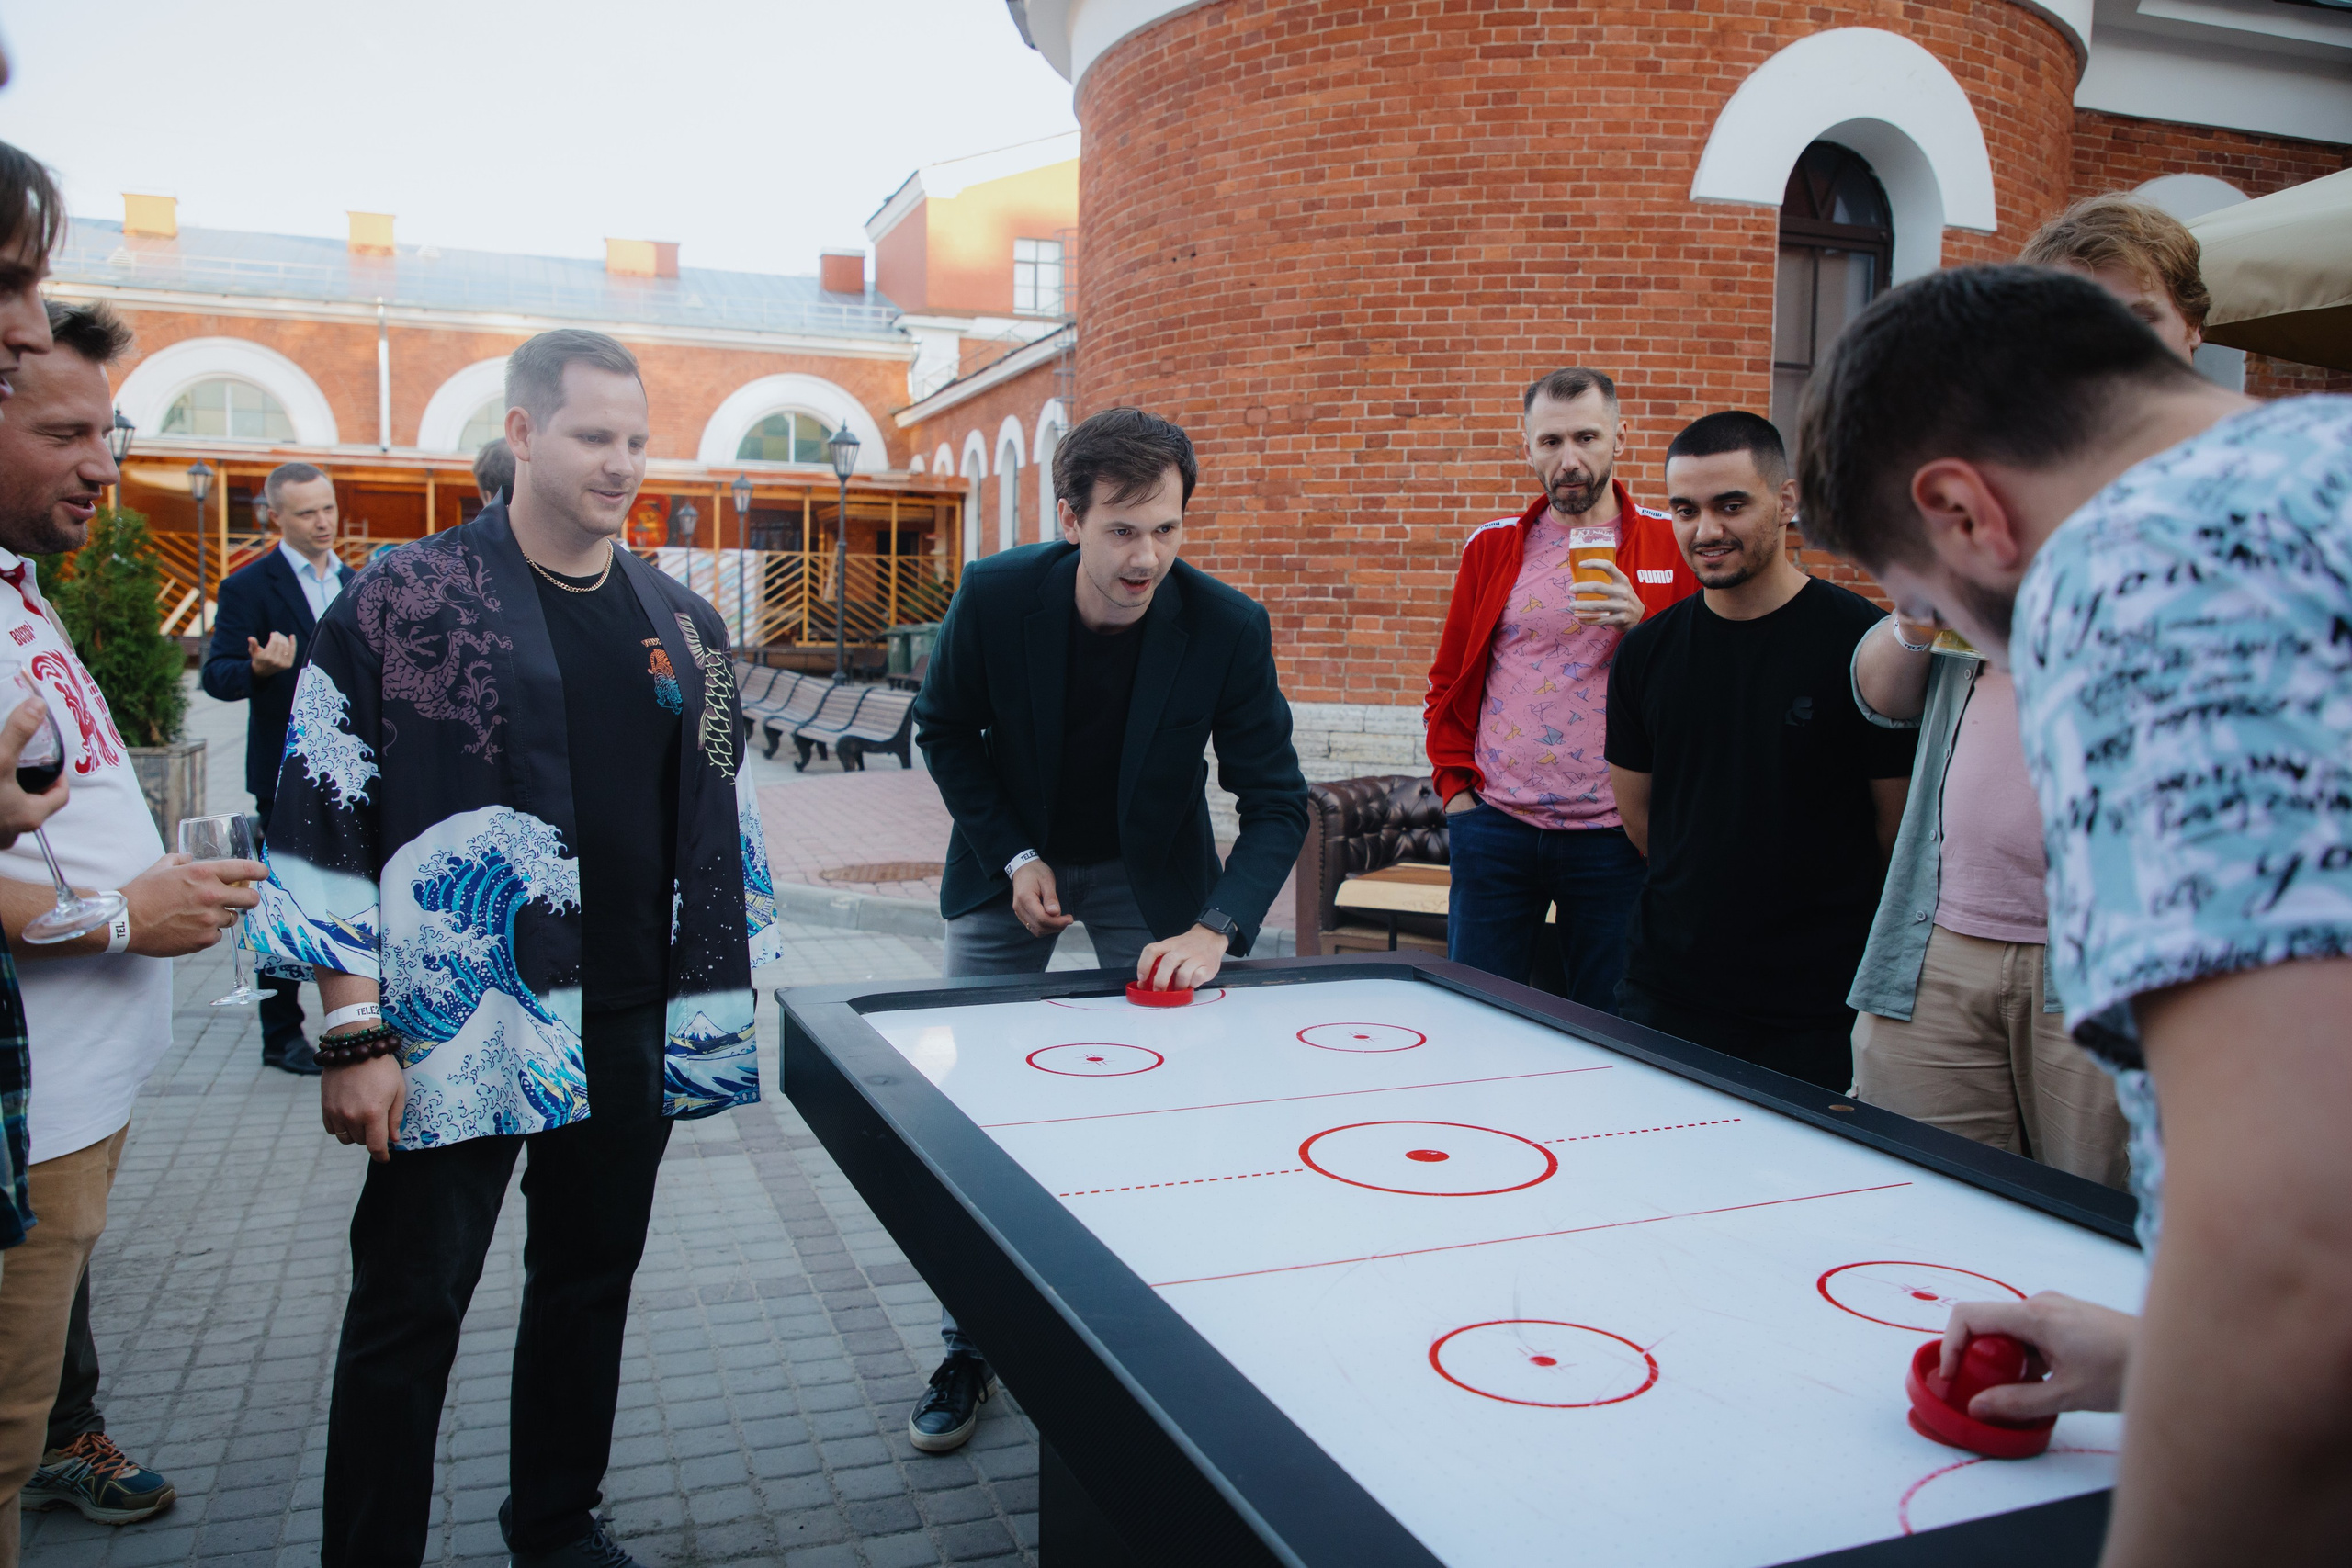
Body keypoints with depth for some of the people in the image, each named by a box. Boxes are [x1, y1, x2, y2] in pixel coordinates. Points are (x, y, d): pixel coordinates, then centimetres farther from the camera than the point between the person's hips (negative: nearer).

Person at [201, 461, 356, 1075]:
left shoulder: (355, 584, 13)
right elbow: (217, 674, -10)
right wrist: (258, 668, -30)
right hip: (289, 774, -5)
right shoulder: (248, 586, -5)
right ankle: (282, 1035, 14)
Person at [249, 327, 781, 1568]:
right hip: (456, 1034, -4)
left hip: (631, 1034, 5)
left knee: (591, 1282, 17)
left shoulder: (682, 625, 7)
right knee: (408, 1307, 6)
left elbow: (721, 825, 13)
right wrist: (355, 1037, -10)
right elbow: (323, 827, -7)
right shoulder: (401, 602, -6)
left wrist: (718, 1004, 11)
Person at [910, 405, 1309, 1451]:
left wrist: (1215, 931, -32)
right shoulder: (994, 597, -22)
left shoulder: (1229, 628, -24)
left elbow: (1276, 802, -18)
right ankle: (968, 1348, 21)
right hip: (1014, 866, 1)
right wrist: (1014, 857, -13)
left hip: (1151, 874, 0)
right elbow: (943, 728, -4)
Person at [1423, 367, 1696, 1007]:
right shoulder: (1491, 546, 9)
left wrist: (1641, 624, -14)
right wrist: (1454, 786, 5)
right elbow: (1449, 679, 14)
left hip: (1612, 830, -1)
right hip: (1495, 822, 2)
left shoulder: (1672, 545, 3)